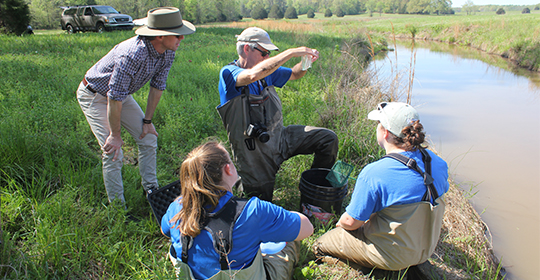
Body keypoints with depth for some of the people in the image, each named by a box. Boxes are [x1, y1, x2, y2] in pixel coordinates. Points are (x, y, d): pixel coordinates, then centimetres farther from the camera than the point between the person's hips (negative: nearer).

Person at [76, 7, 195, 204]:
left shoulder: (168, 52, -14)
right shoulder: (133, 55, -39)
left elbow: (157, 86, -2)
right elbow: (114, 97, -33)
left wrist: (147, 120, 2)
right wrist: (115, 135, -24)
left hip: (122, 94, 7)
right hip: (94, 96, -7)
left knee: (149, 138, 6)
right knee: (113, 152, -13)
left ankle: (151, 190, 22)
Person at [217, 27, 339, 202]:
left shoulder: (266, 71, 4)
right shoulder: (228, 73, -17)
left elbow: (295, 74, 18)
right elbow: (254, 74, -39)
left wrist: (306, 60, -6)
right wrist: (291, 53, -32)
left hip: (278, 136, 6)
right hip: (255, 151, -6)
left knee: (328, 139, 1)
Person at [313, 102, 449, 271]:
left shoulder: (373, 174, -30)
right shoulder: (438, 163, -10)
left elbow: (351, 222, -21)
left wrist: (342, 223, 5)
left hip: (391, 258, -7)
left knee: (319, 245, 9)